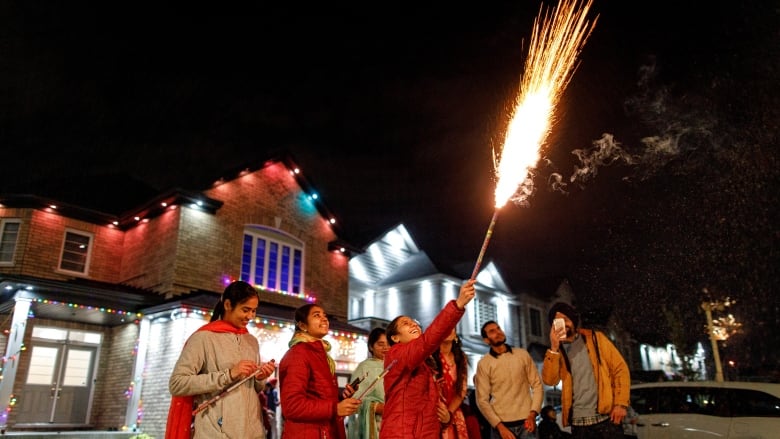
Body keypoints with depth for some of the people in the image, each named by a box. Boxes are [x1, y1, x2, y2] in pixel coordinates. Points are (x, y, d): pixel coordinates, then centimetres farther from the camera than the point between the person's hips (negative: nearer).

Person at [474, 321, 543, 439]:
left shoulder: (522, 354, 3)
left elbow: (537, 385, 4)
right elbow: (482, 400, -5)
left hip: (526, 422, 2)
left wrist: (532, 414, -8)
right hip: (501, 424, -1)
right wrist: (500, 427, -13)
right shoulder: (483, 363, -4)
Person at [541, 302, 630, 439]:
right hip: (578, 422, 1)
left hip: (605, 417, -1)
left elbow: (620, 369, 2)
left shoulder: (595, 338, 5)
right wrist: (554, 348, -17)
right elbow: (550, 380, -9)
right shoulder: (556, 351, 6)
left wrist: (620, 403, -7)